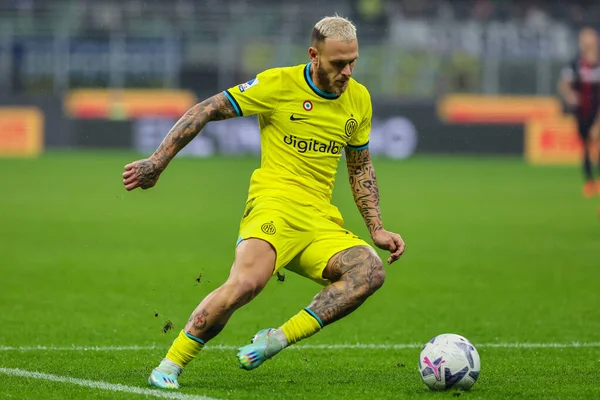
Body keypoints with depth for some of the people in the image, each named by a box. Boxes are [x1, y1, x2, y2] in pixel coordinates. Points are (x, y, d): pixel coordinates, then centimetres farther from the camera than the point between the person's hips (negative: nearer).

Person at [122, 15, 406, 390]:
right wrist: (157, 162, -5)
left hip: (322, 219, 5)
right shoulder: (278, 84, -4)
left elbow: (361, 167, 25)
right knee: (246, 282, -33)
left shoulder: (359, 98, 12)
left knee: (371, 271, -23)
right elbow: (207, 110, 0)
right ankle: (169, 366, -17)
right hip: (274, 204, -5)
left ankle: (276, 340, -23)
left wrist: (377, 229, 15)